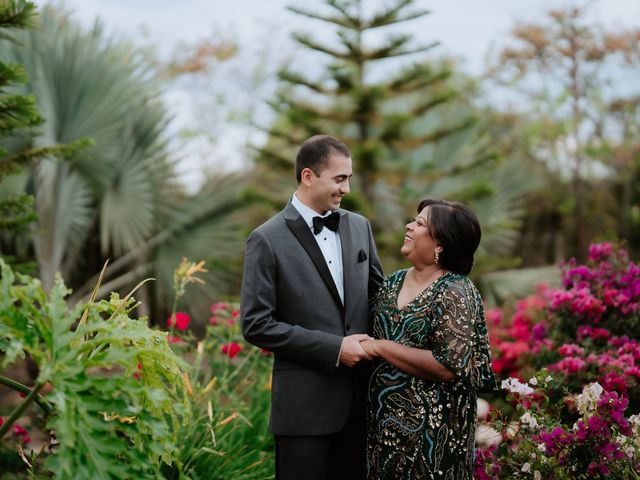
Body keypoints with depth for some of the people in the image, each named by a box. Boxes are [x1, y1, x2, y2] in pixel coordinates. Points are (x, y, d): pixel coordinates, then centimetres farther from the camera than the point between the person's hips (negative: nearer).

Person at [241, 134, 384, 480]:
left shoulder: (359, 226, 7)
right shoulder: (267, 240, -10)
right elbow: (256, 325, -13)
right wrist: (333, 348, -15)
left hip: (360, 394, 5)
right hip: (306, 400, -5)